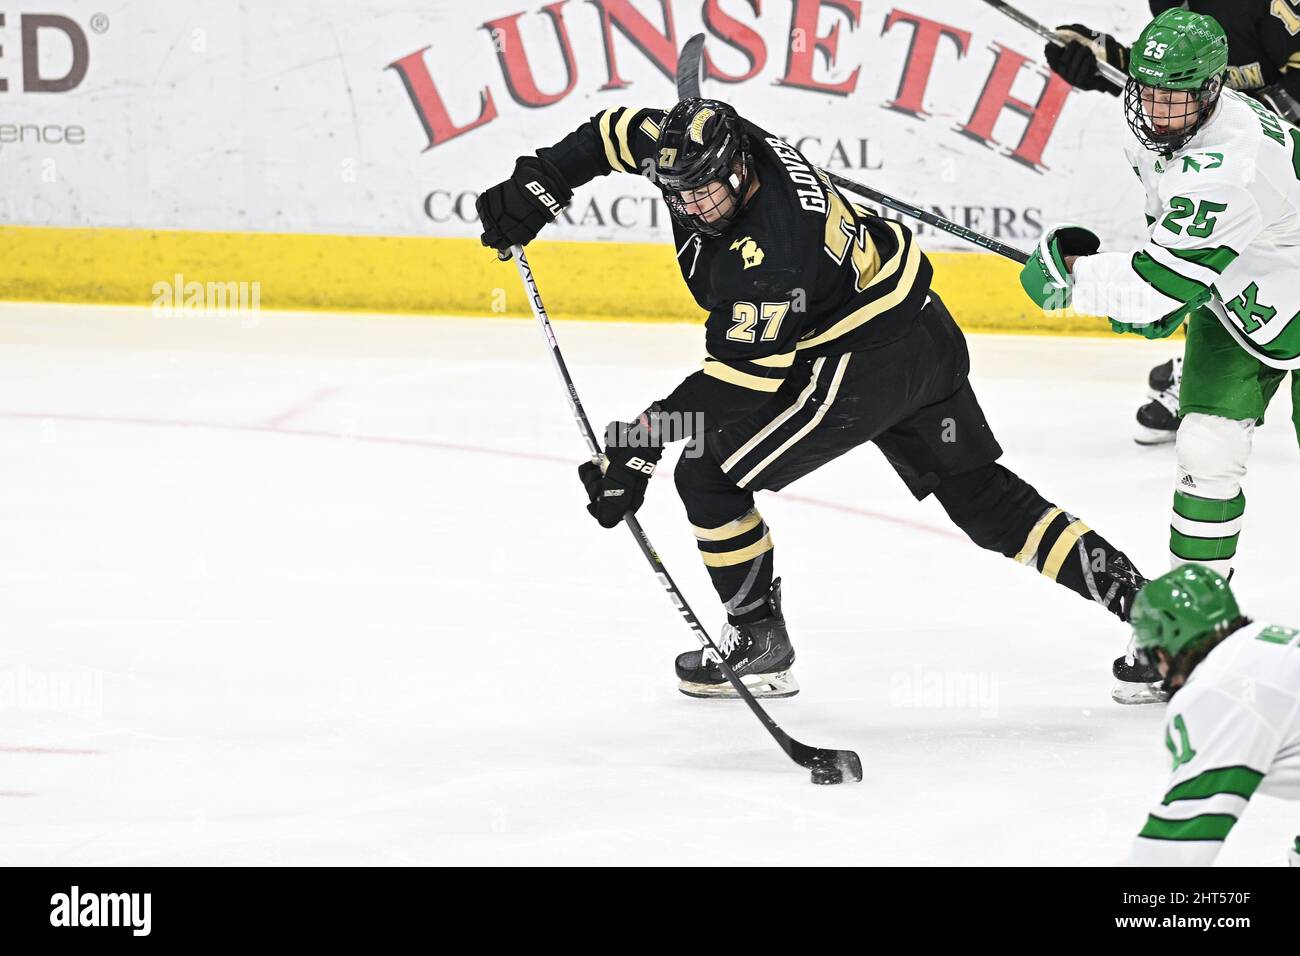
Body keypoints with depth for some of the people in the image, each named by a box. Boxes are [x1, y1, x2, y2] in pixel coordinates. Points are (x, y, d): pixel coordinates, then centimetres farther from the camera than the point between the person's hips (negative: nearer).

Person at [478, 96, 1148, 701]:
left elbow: (740, 377, -25)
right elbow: (618, 133, 7)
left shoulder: (771, 256, -30)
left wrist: (644, 441, -24)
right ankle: (1134, 597, 12)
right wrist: (536, 187, 0)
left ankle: (759, 644, 7)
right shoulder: (702, 142, -9)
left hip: (864, 362, -10)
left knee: (708, 474, -4)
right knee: (981, 496, 16)